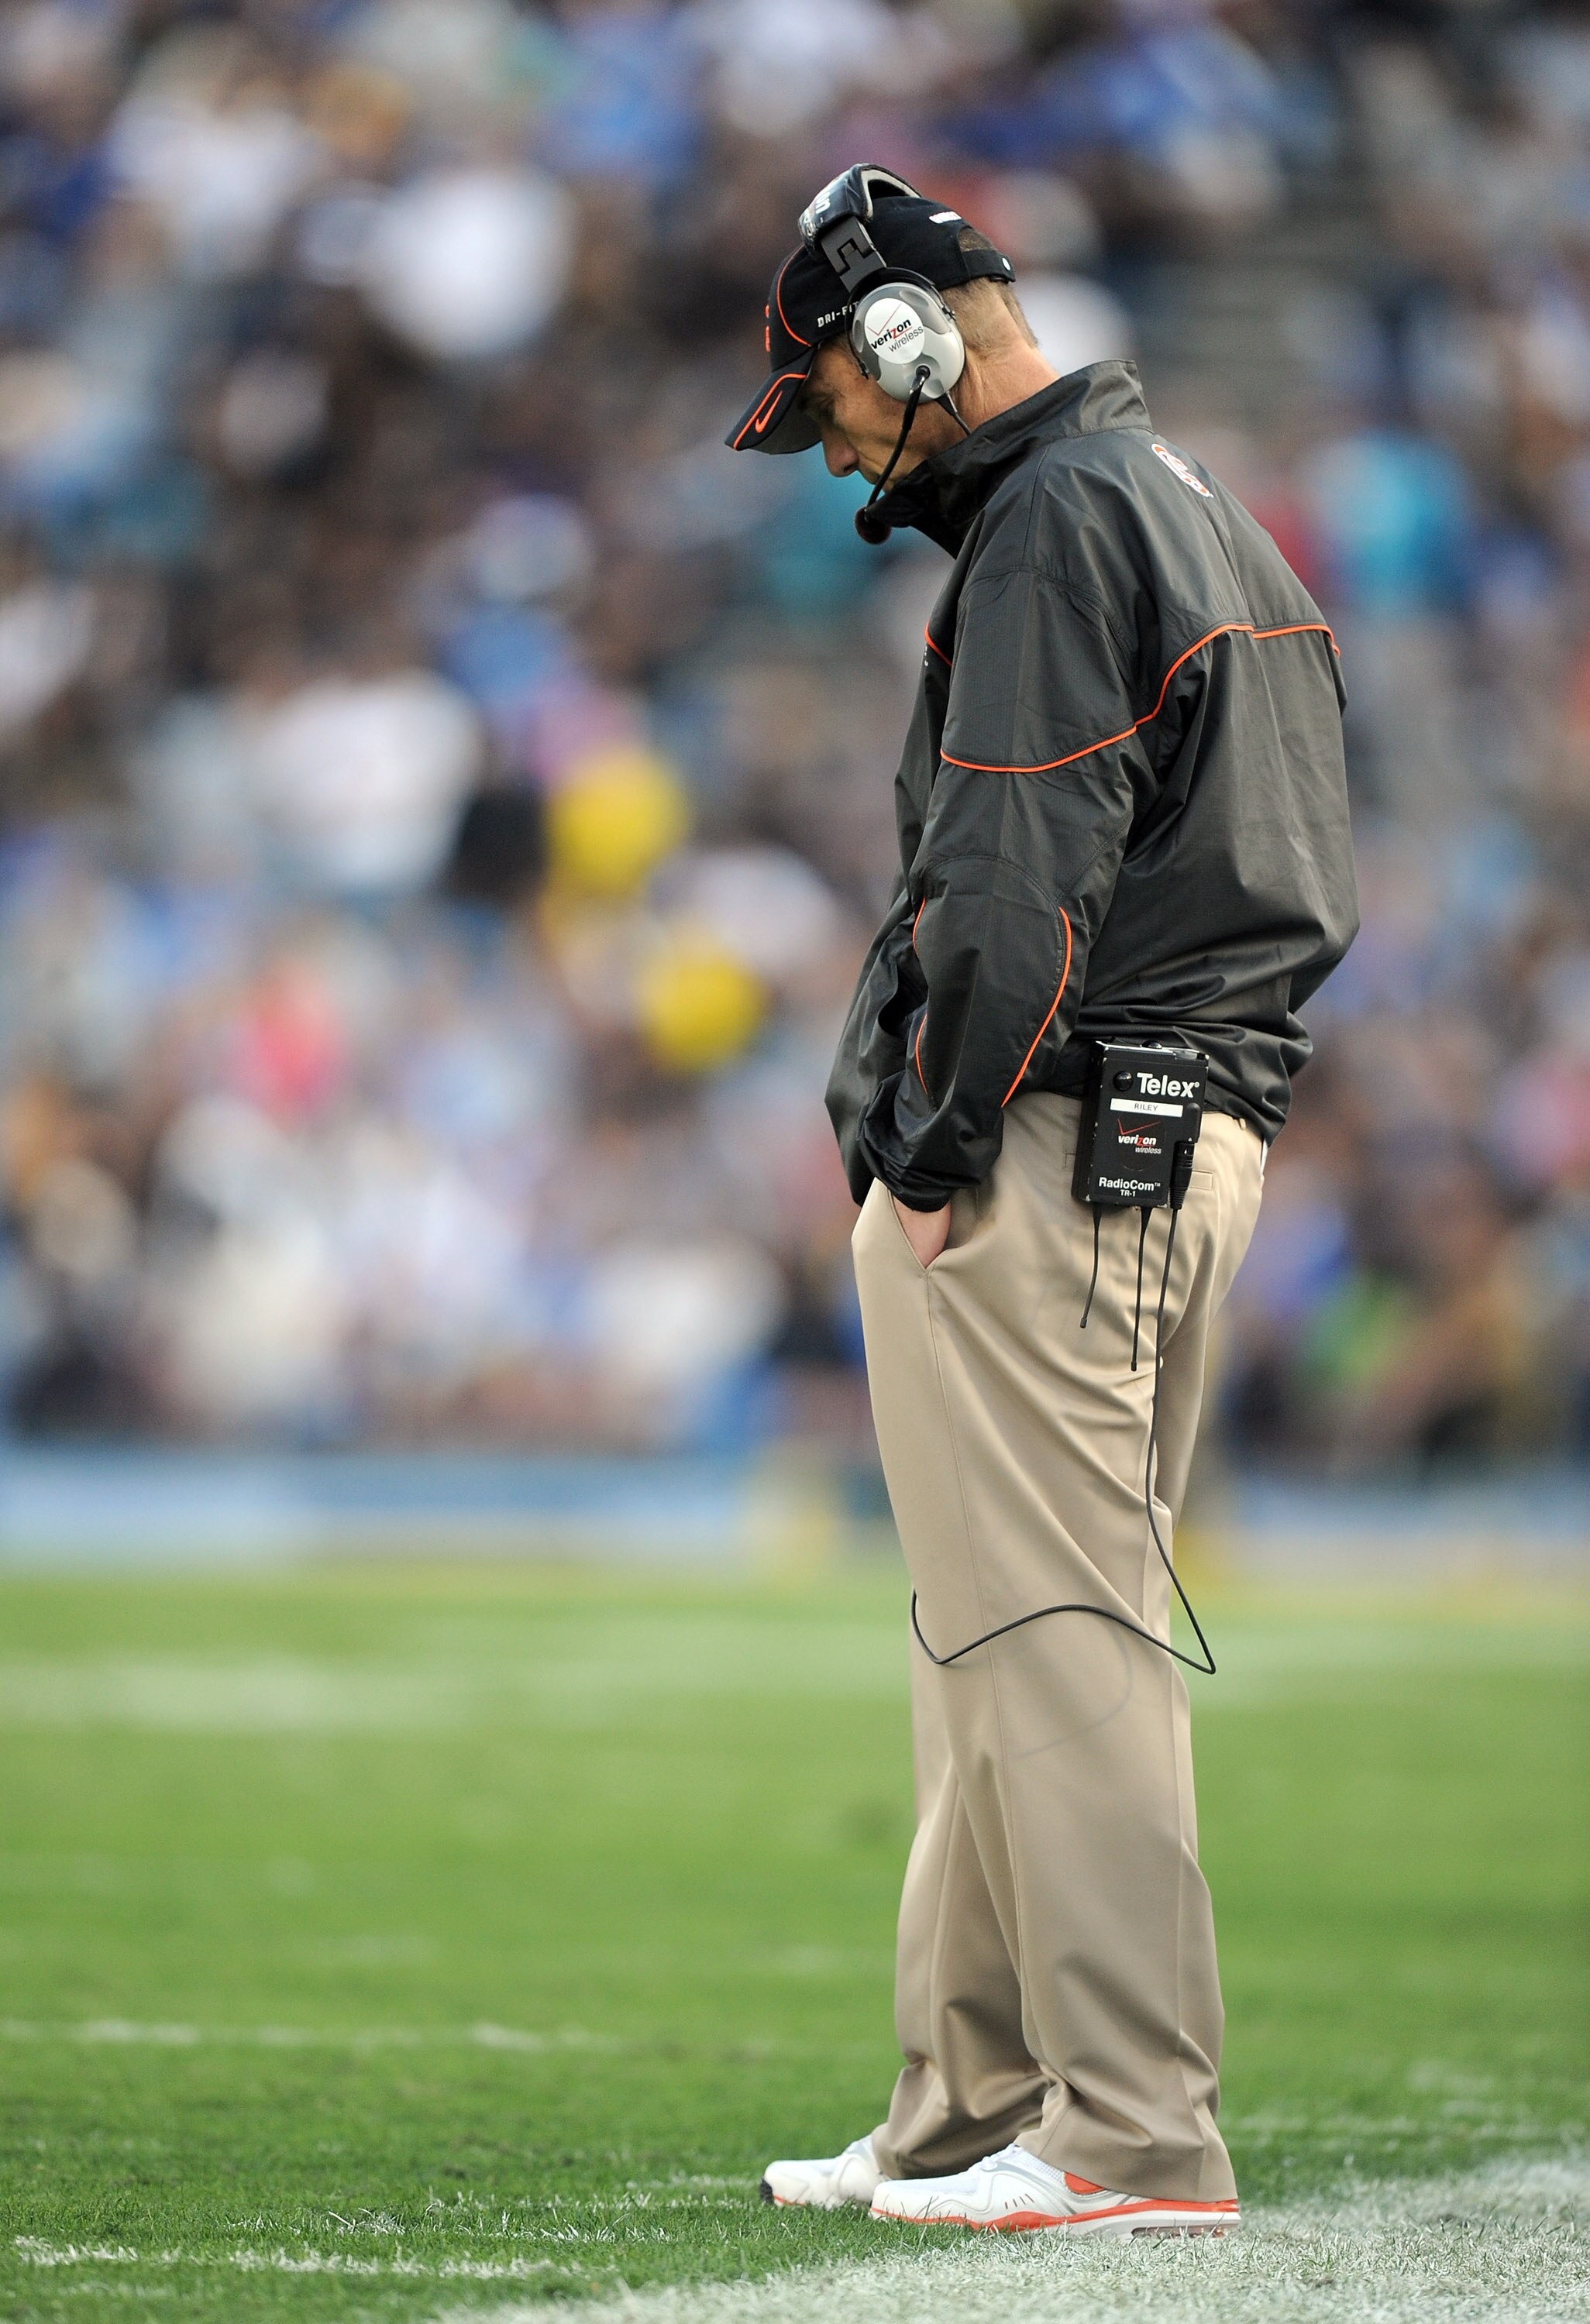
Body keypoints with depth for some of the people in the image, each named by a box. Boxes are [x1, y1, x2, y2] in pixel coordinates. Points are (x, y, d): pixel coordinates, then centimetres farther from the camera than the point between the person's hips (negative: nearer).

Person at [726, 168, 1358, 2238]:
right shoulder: (1203, 513, 21)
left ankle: (1137, 2134, -13)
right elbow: (1281, 871, 21)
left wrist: (939, 1158, -15)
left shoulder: (1054, 525, -11)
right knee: (1021, 1645, 14)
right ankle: (975, 2110, 18)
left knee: (1051, 1638, -10)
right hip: (1205, 1139, 10)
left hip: (1048, 1141, -10)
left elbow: (1022, 886, -19)